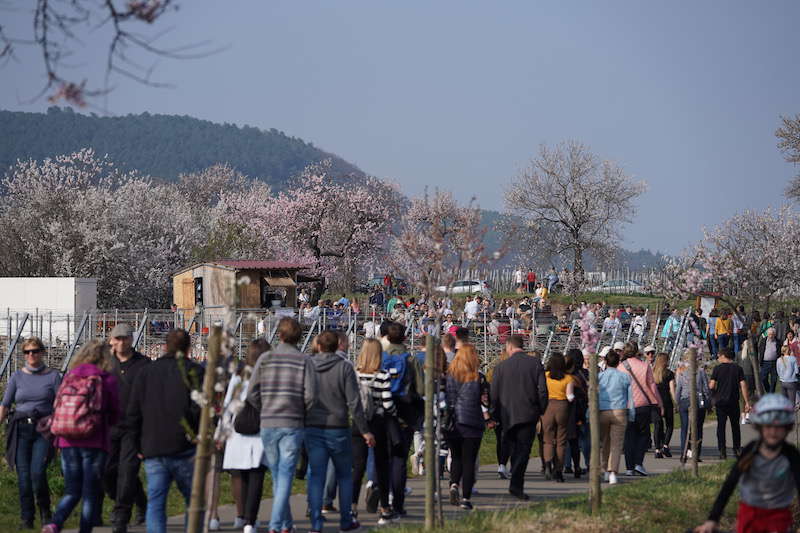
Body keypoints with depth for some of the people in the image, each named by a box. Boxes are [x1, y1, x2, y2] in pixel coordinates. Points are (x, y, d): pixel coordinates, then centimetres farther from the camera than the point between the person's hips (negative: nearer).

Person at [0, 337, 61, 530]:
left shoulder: (53, 375, 5)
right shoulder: (17, 376, 9)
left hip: (44, 429, -2)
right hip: (21, 428, 2)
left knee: (37, 473, -15)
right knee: (23, 476, -2)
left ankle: (45, 512, 8)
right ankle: (26, 519, 8)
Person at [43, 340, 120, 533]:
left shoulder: (69, 377, 4)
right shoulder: (108, 380, -5)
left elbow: (57, 408, 7)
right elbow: (114, 416, 4)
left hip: (68, 442, 3)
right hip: (94, 444, -3)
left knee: (72, 491, 11)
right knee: (90, 494, 6)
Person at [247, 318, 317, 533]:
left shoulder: (265, 359, 2)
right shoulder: (305, 361, -4)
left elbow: (252, 394, 0)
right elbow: (310, 396, -10)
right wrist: (303, 415, 7)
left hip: (268, 425, 2)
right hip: (293, 426, -2)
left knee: (277, 476, 15)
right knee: (285, 476, -1)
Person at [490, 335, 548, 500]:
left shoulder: (501, 366, 0)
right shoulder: (535, 363, -1)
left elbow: (494, 394, 1)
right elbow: (543, 390, -4)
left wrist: (495, 415, 12)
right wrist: (541, 410, 10)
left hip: (508, 415, 1)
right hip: (528, 414, -1)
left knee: (515, 450, 15)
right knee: (523, 450, -2)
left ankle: (517, 484, 18)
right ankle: (516, 484, -17)